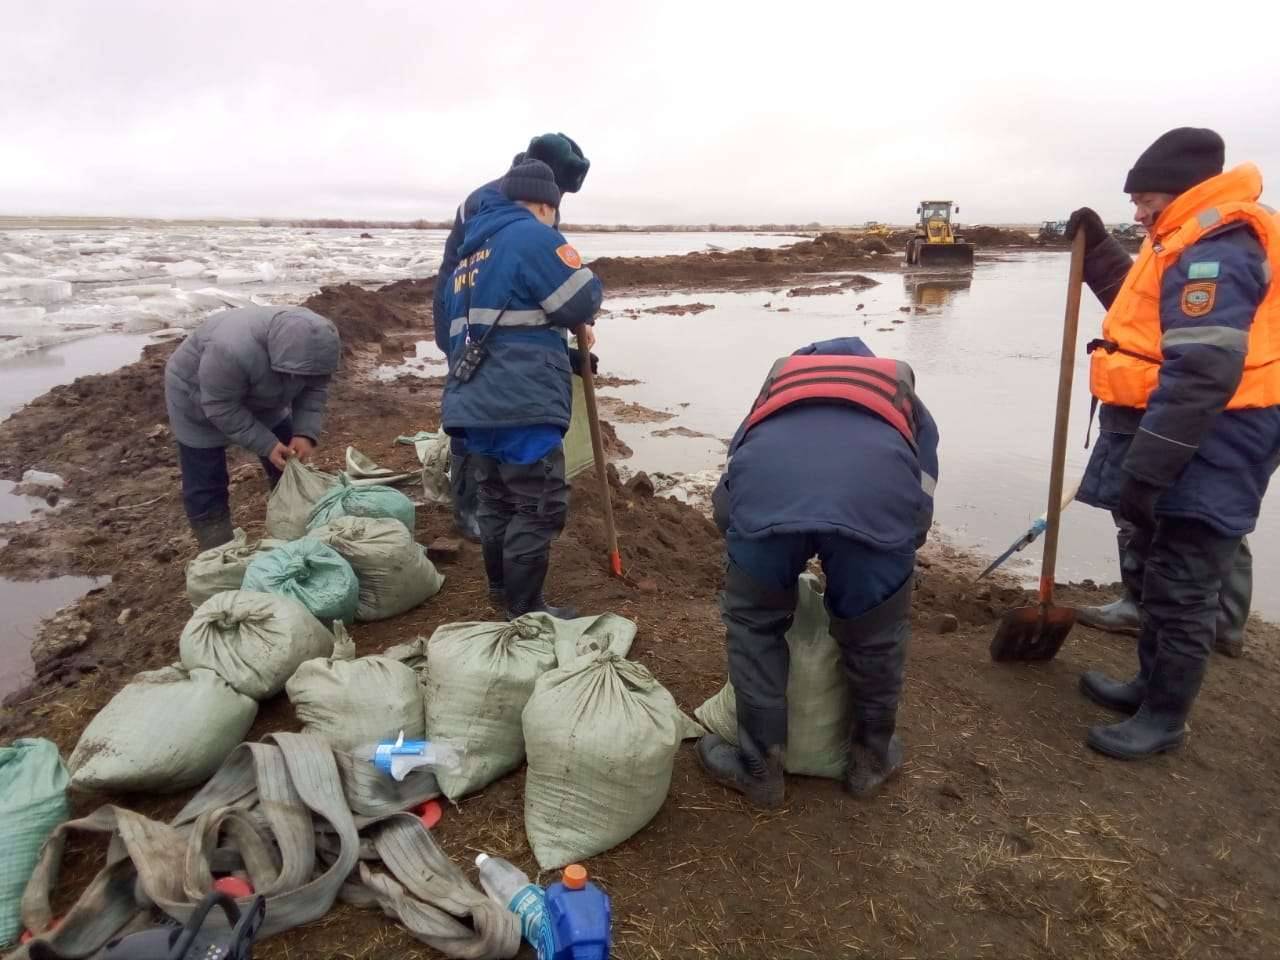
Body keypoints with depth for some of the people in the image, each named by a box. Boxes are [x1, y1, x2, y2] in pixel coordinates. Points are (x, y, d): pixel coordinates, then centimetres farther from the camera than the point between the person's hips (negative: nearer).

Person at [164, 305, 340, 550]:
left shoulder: (309, 344, -24)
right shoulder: (232, 351, -43)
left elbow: (314, 390, -12)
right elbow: (222, 409, -32)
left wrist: (306, 433, -24)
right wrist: (266, 445, -31)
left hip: (257, 398, 6)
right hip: (201, 401, -5)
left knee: (289, 466, 8)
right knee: (206, 486, -3)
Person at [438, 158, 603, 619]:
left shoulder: (468, 252, 23)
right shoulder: (532, 235, -4)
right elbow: (583, 300, -11)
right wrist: (577, 320, 16)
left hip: (474, 402, 9)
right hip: (520, 404, -9)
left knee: (497, 501, 18)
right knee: (540, 506, -1)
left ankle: (501, 591, 31)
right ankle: (525, 611, 5)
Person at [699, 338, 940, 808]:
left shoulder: (777, 383, 44)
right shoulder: (908, 404, 43)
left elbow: (724, 505, 40)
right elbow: (919, 510, 35)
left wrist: (766, 570, 52)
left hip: (765, 491, 0)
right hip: (879, 491, 0)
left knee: (754, 625, 24)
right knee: (876, 634, 25)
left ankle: (759, 768, 34)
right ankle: (872, 758, 45)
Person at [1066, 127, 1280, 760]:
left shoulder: (1215, 254, -20)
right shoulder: (1194, 245, 14)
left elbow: (1201, 375, -29)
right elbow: (1145, 313, 29)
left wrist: (1144, 471, -31)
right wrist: (1096, 250, 21)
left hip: (1205, 451, -11)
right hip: (1177, 441, 11)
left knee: (1180, 589, 0)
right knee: (1155, 575, 19)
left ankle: (1165, 718, 14)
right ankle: (1150, 685, 34)